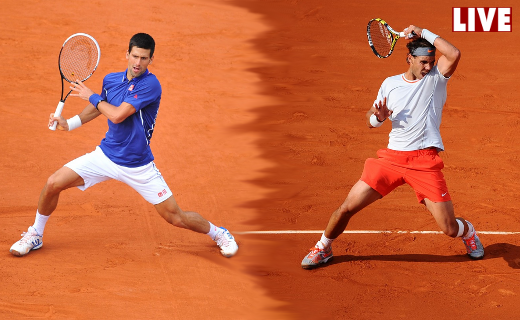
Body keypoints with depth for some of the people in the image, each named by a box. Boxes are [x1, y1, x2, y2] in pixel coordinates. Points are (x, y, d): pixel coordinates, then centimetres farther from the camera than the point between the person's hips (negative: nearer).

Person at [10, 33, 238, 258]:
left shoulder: (150, 85, -19)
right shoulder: (111, 80, 0)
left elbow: (117, 115, -26)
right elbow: (98, 107, 23)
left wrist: (91, 96, -11)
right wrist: (69, 124, 9)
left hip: (138, 166, -4)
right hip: (106, 155, 5)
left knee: (176, 218, -3)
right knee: (53, 183, -8)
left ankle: (217, 233, 26)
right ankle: (35, 235, 15)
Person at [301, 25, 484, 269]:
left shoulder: (435, 78, 3)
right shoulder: (390, 84, 11)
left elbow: (454, 54, -17)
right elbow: (370, 120, 18)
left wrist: (423, 33, -12)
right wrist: (378, 117, -6)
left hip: (425, 162, -2)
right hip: (392, 157, 2)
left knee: (449, 228, -4)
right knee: (347, 208, -2)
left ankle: (467, 231, 34)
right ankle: (323, 249, 24)